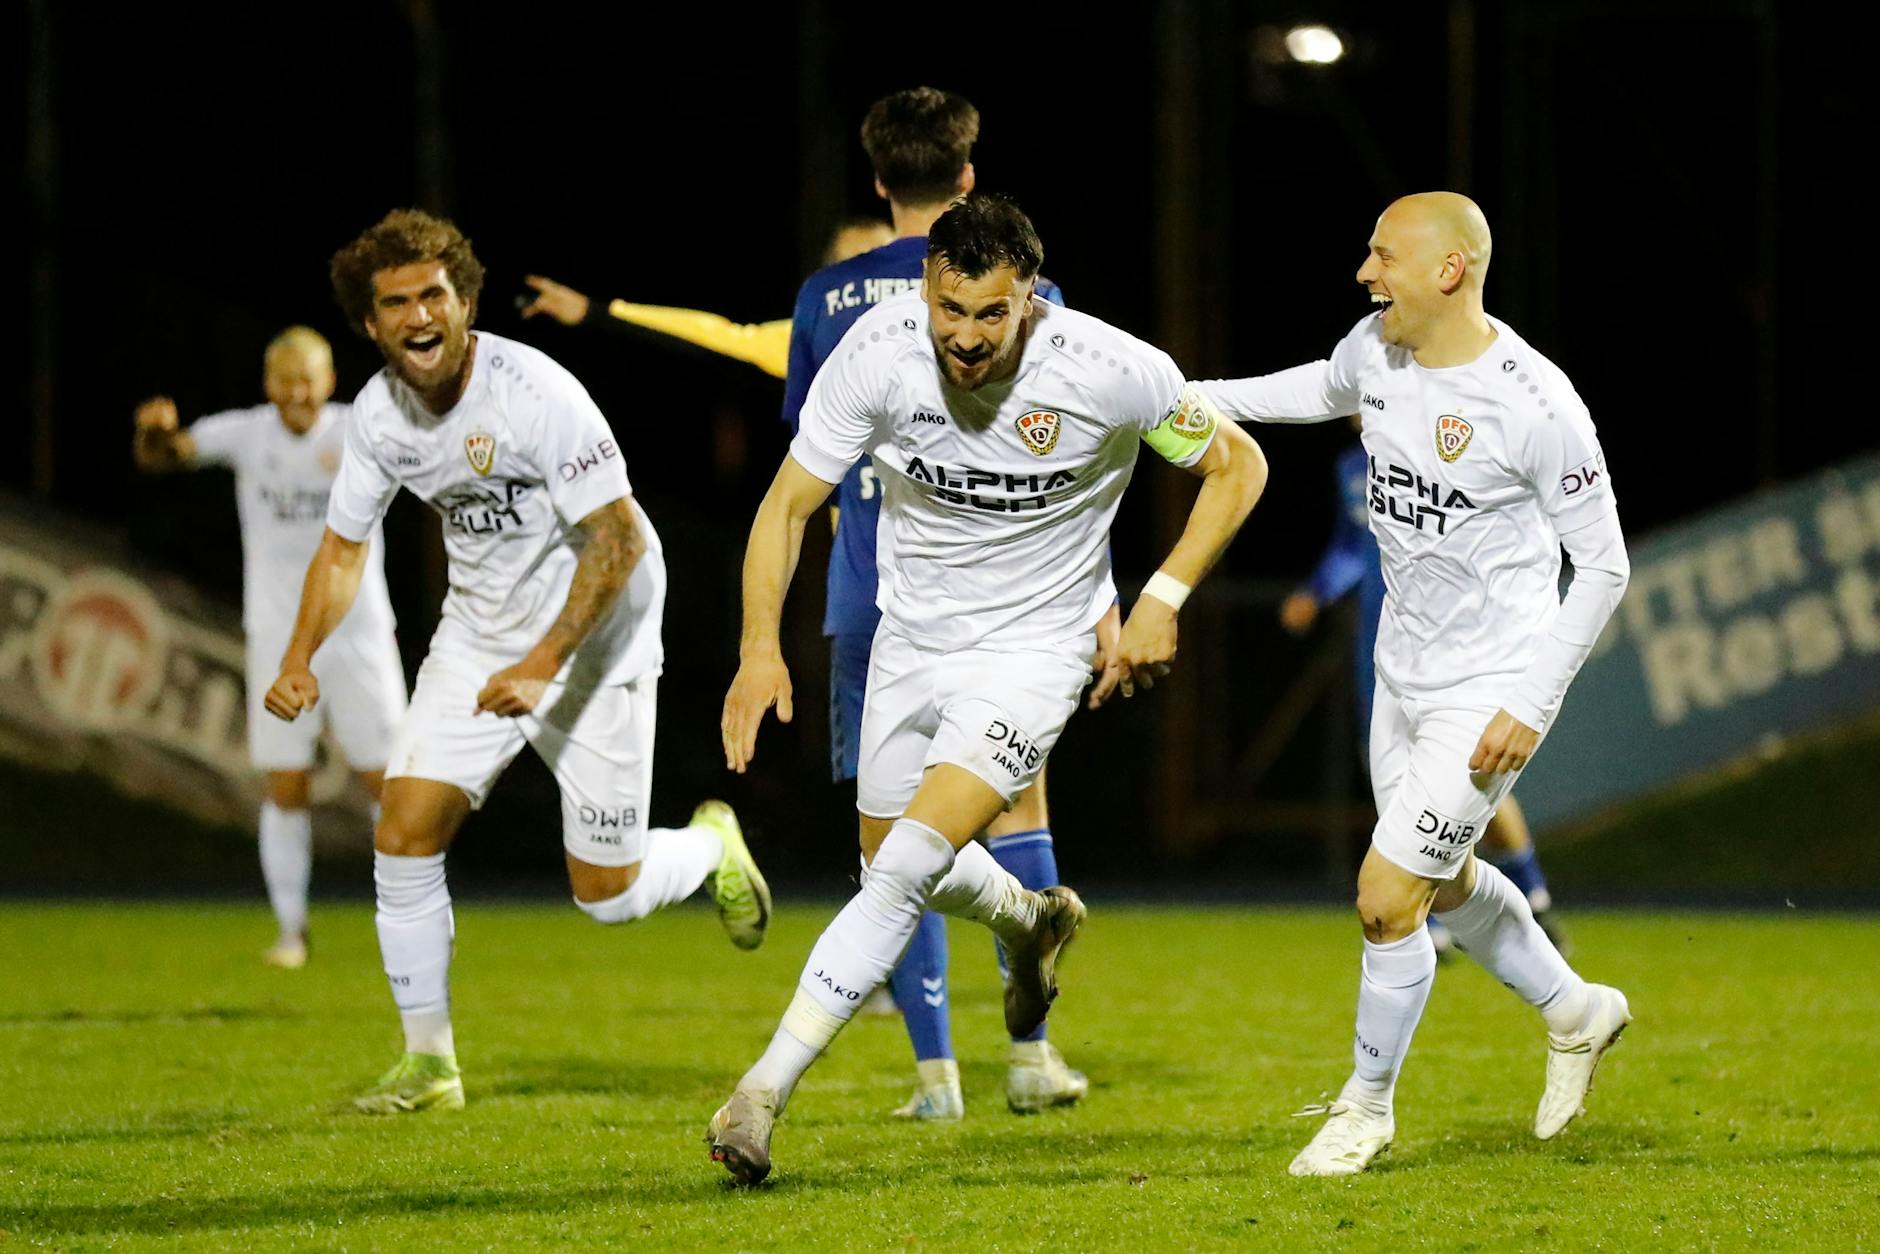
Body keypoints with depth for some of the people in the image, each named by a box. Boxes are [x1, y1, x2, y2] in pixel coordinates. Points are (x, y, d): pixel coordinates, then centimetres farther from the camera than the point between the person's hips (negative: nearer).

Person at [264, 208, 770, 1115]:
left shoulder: (534, 393, -26)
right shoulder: (380, 412, -7)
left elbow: (619, 540, -24)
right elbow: (344, 545, 8)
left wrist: (543, 665, -29)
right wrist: (300, 658, -7)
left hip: (592, 636, -5)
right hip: (475, 635, 5)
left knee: (607, 894, -2)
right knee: (403, 838, -8)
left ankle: (712, 845, 33)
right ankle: (429, 1064, 6)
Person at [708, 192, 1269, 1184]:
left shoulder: (1112, 372, -24)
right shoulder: (876, 353, -20)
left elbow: (1236, 466, -7)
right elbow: (789, 504, -11)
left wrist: (1162, 600, -16)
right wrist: (760, 643, -24)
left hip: (1034, 647, -4)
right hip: (910, 637, 4)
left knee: (903, 871, -18)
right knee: (892, 864, 19)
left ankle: (762, 1094, -14)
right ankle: (1033, 920, 52)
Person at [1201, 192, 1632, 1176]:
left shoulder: (1534, 405, -24)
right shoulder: (1376, 350, -4)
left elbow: (1604, 566, -16)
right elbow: (1324, 390, 23)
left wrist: (1530, 704, -18)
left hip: (1490, 691, -8)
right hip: (1403, 675, 8)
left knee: (1385, 899, -8)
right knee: (1443, 882, 22)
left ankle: (1368, 1103, 14)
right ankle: (1575, 1011, 46)